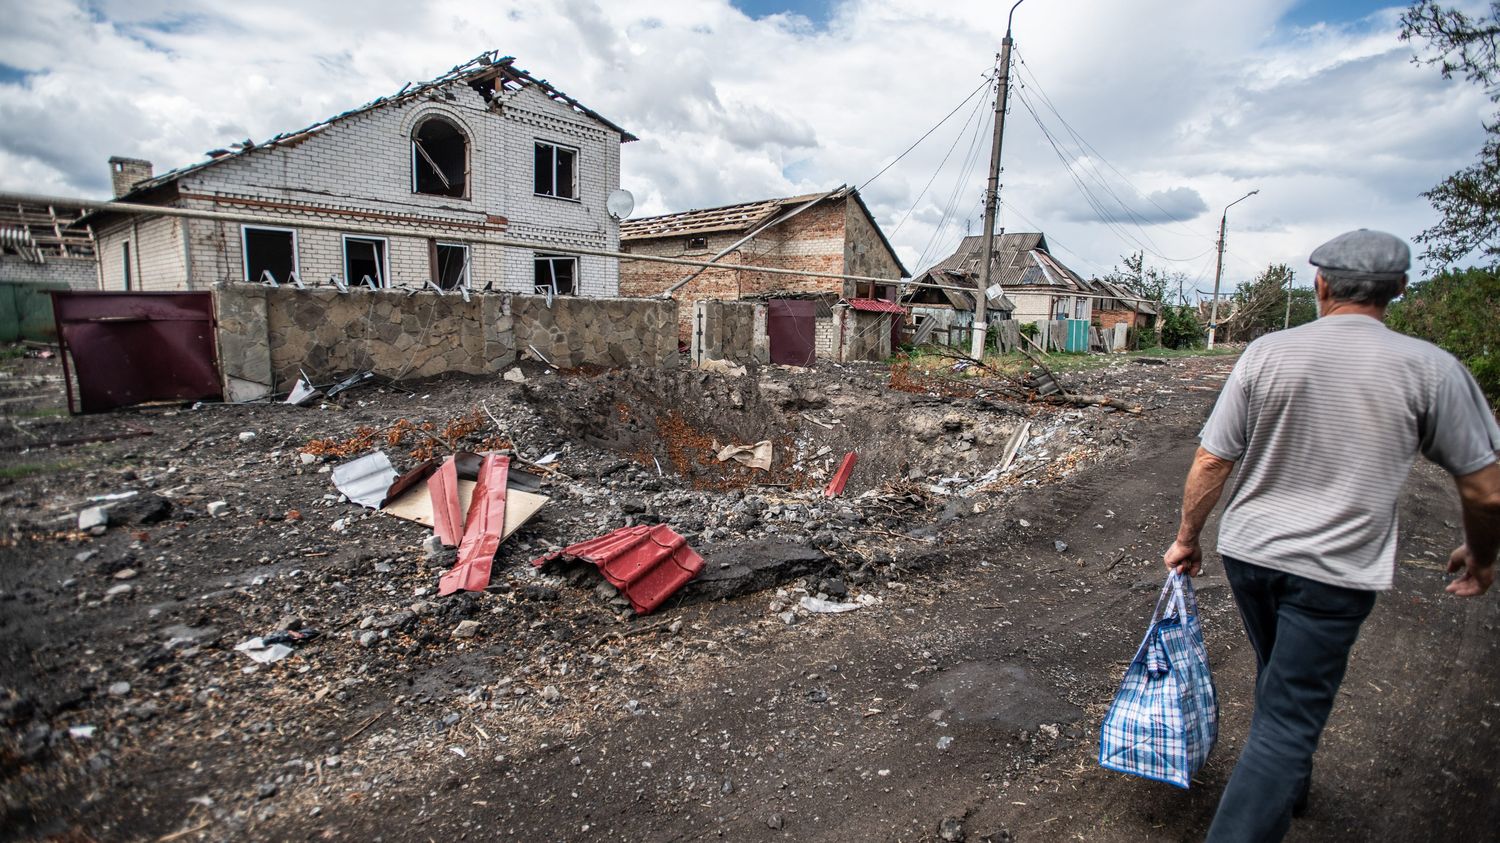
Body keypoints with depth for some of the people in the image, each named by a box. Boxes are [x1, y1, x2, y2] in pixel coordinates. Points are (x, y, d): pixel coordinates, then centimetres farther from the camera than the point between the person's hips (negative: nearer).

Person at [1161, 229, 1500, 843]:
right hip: (1334, 572, -3)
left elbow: (1210, 460, -5)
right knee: (1288, 719, 3)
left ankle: (1285, 788, 49)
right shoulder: (1430, 368, -9)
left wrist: (1187, 538, 8)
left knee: (1279, 679, 27)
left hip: (1247, 551, 3)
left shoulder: (1266, 352, -6)